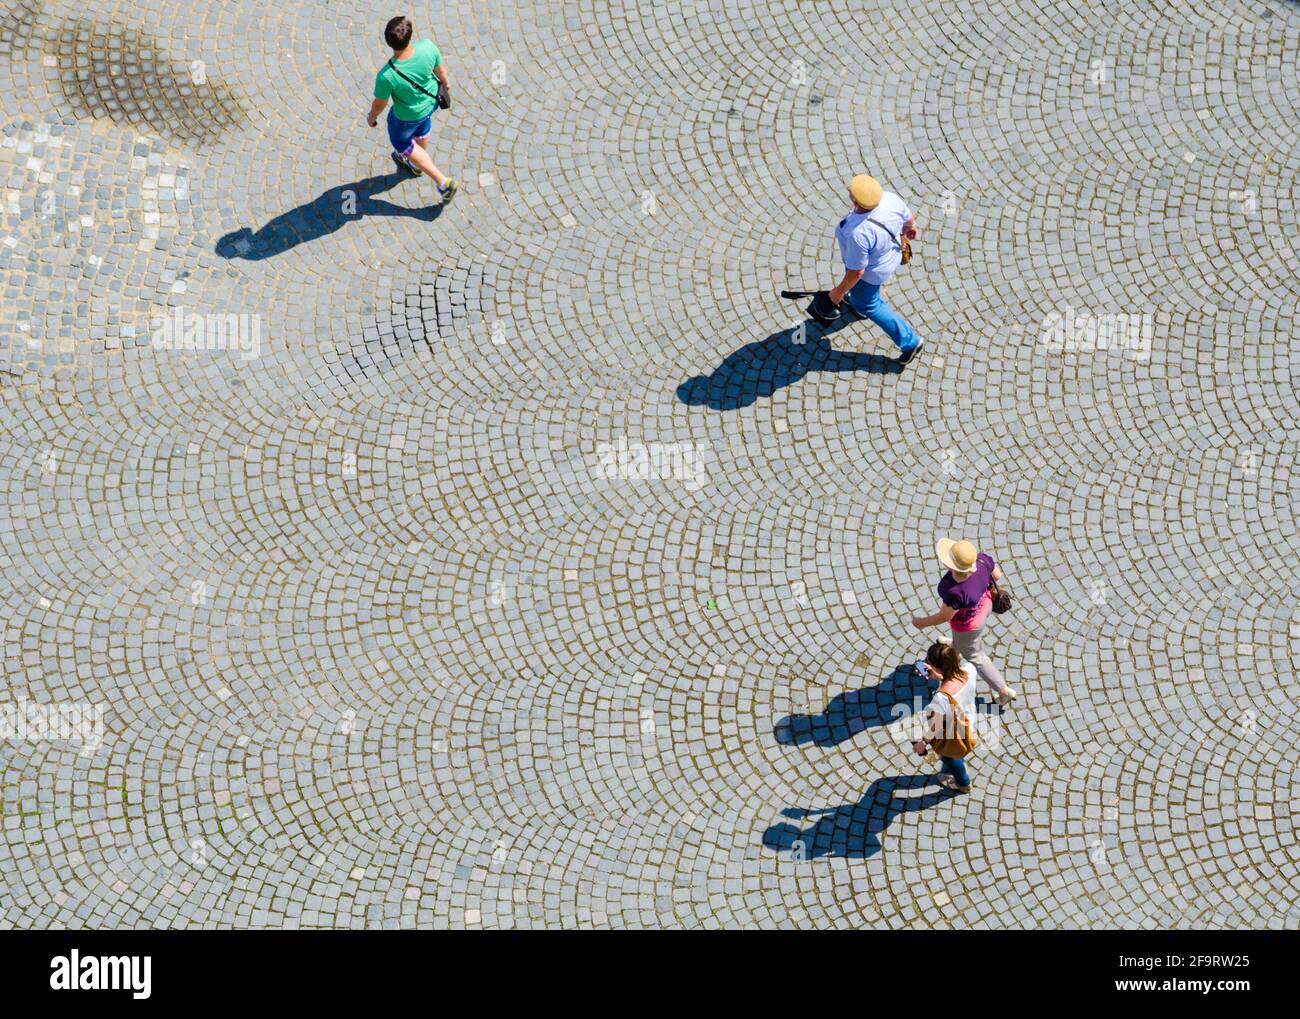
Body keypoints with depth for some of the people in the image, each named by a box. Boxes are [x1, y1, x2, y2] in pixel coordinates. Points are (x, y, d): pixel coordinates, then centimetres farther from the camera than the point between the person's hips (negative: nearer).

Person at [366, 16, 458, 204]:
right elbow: (440, 69, -10)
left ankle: (443, 182, 32)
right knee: (422, 130, 36)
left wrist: (371, 117, 3)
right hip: (430, 100, 4)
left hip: (407, 116, -4)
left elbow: (379, 104, -21)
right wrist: (446, 84, 14)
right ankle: (416, 165, 69)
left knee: (402, 143, 29)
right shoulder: (428, 47, -34)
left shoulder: (386, 76, -42)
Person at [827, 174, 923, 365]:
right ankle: (859, 303, 71)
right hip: (891, 254, 7)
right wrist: (910, 227, 20)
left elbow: (856, 271, -31)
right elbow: (908, 217, -5)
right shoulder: (889, 198, -28)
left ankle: (909, 341, 35)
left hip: (872, 271, -6)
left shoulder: (858, 233, -45)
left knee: (868, 304, 24)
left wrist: (839, 292, -13)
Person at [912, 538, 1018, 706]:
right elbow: (997, 575, -10)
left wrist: (923, 622, -9)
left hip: (968, 622, -6)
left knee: (972, 656, 25)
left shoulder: (955, 592, -45)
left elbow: (944, 617, -27)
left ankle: (1005, 691, 40)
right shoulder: (981, 559, -31)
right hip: (983, 603, 6)